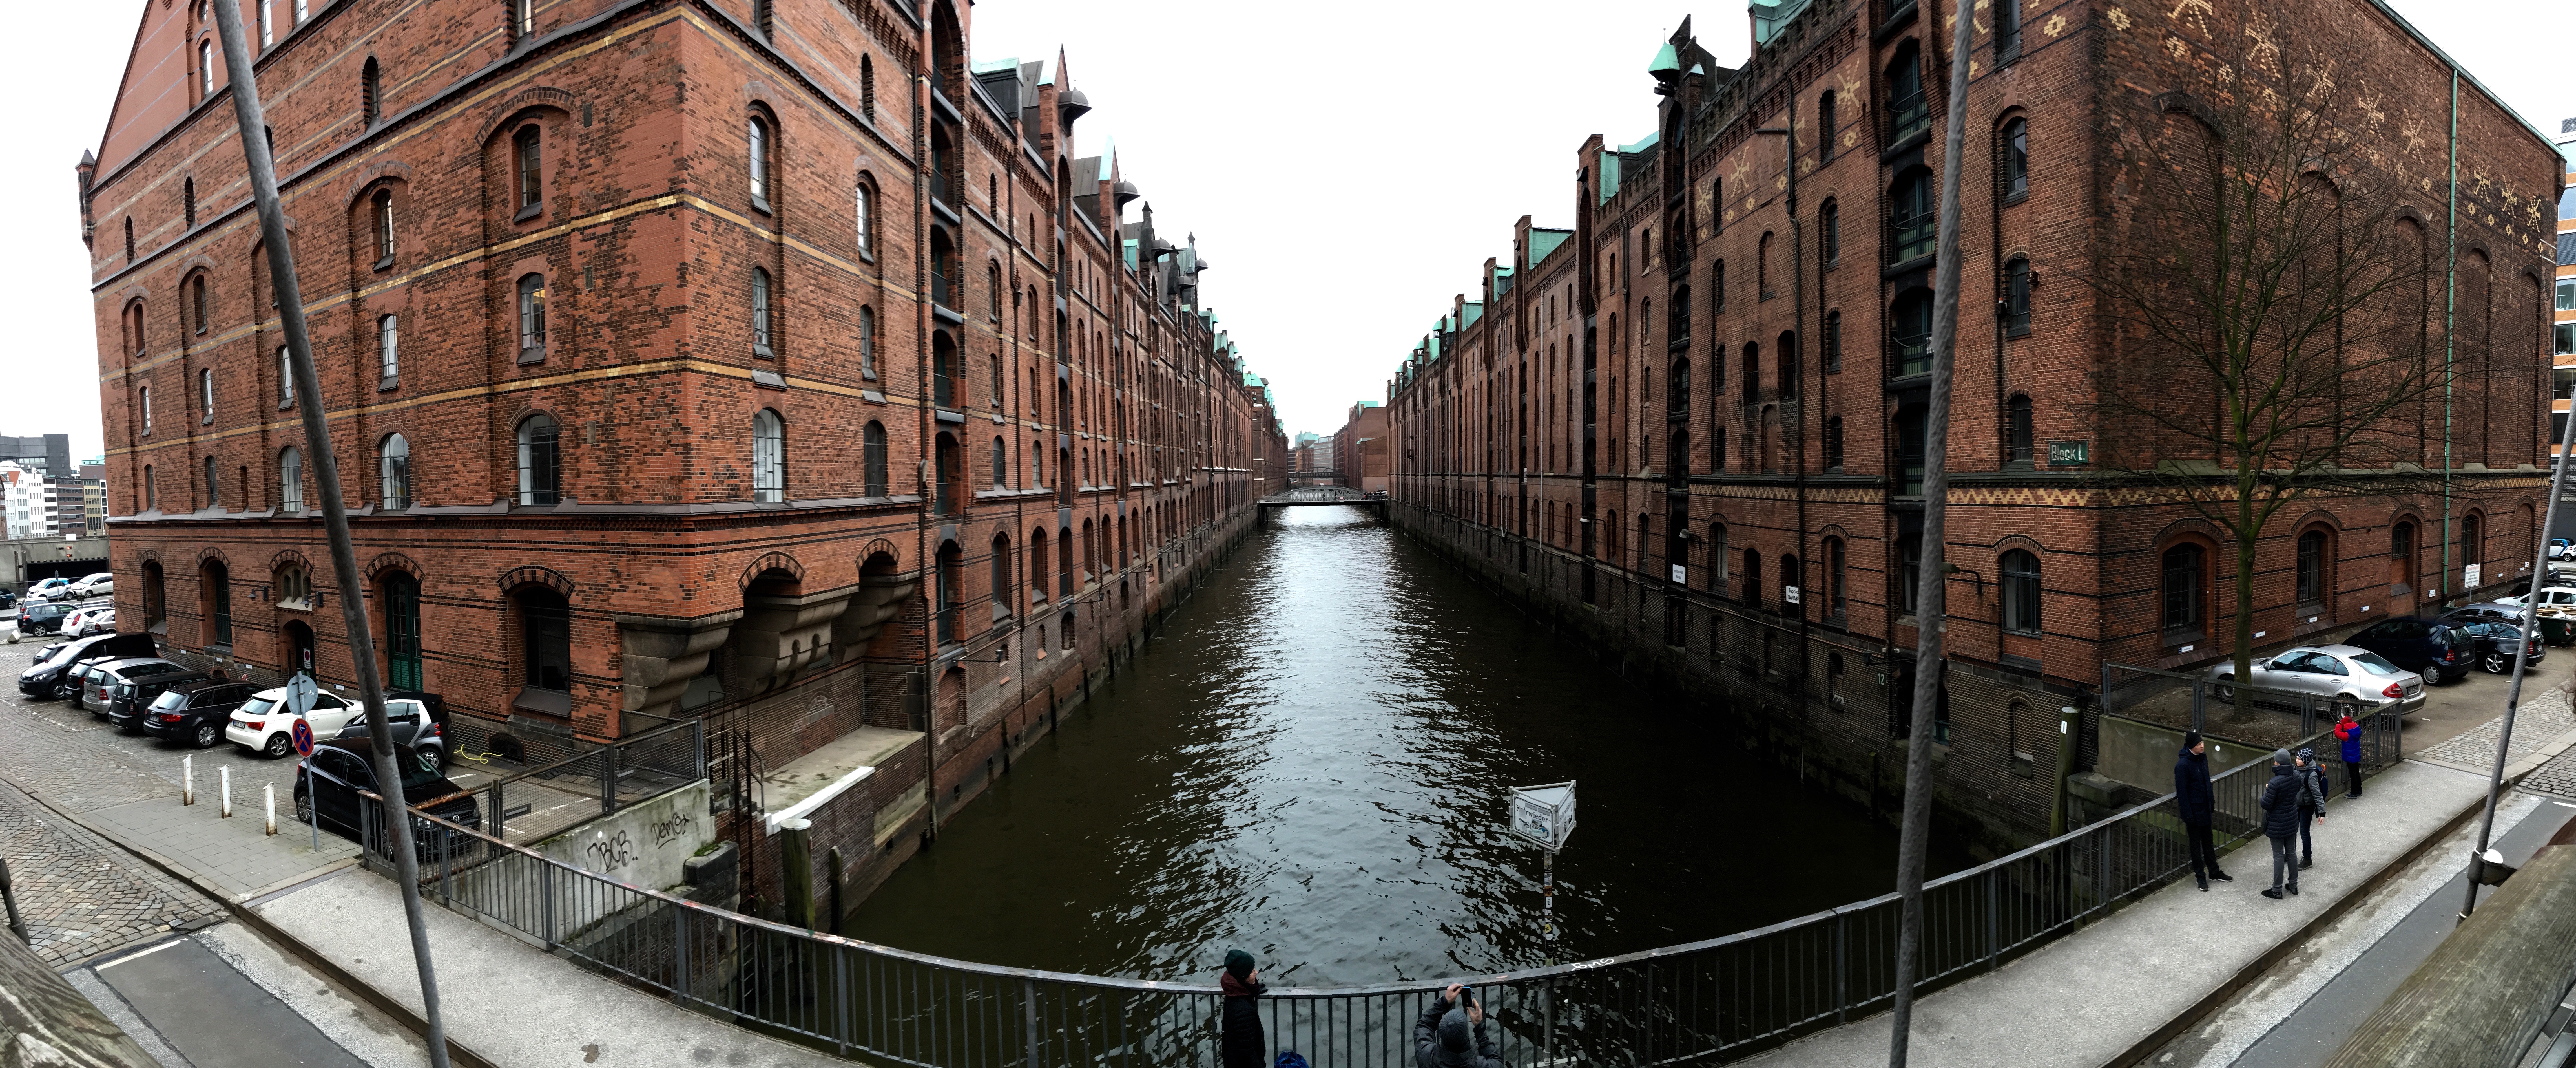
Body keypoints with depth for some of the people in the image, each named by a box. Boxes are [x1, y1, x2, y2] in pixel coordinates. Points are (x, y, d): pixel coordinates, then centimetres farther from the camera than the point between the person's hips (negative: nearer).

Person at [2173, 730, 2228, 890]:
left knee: (2208, 841, 20)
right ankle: (2200, 877, 18)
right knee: (2196, 844, 7)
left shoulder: (2203, 758, 0)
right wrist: (2188, 815, -18)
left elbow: (2207, 781, 14)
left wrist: (2211, 801, 14)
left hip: (2205, 807, 7)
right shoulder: (2183, 765, -24)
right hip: (2193, 810, -7)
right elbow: (2182, 792, -20)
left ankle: (2214, 872, 33)